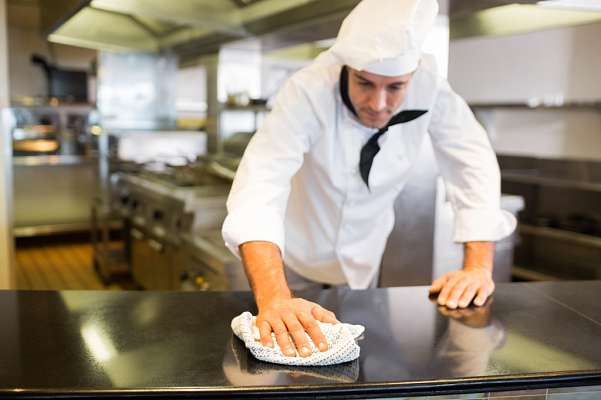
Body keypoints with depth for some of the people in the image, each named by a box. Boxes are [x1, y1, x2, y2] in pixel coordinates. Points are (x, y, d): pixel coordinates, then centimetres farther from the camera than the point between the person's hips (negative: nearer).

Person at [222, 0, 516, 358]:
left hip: (364, 254, 3)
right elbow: (260, 184, -45)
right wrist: (274, 299, -59)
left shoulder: (429, 86, -25)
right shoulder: (308, 92, -34)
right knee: (294, 340, 17)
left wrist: (478, 266, -28)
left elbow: (473, 163, -17)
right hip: (294, 250, -2)